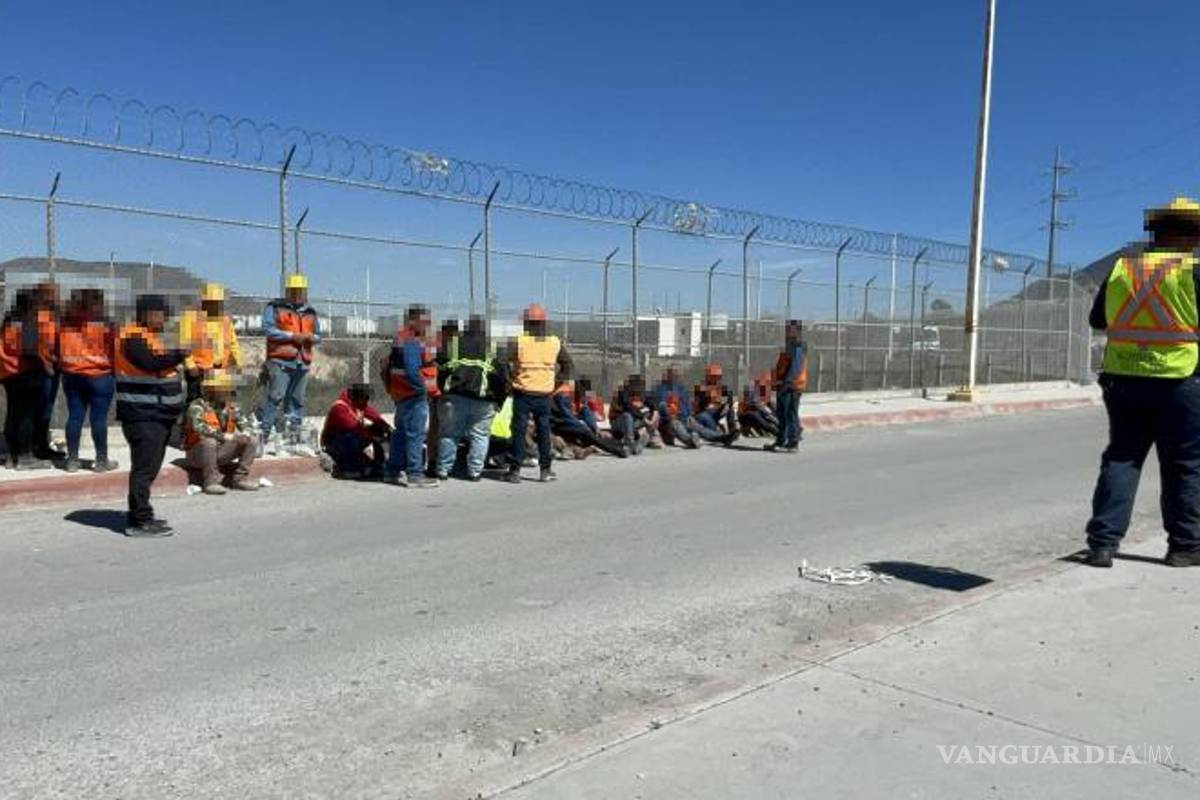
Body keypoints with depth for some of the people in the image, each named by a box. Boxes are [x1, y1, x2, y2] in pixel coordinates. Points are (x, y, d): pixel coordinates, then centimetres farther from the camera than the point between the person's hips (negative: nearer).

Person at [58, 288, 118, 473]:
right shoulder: (103, 322, -11)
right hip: (99, 375, -5)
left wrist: (63, 366, 21)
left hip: (71, 375, 5)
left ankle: (72, 460, 12)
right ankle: (101, 460, 5)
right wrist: (115, 370, 8)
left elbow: (59, 347, 10)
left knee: (74, 416, 9)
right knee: (98, 418, 0)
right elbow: (114, 349, -6)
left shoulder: (66, 320, 2)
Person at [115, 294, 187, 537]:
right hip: (142, 414, -10)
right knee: (145, 467, -10)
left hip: (157, 414, 10)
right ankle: (140, 521, -6)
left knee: (149, 467, 15)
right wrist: (178, 356, -24)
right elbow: (149, 362, -28)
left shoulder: (150, 335, 20)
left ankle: (142, 516, 24)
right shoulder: (132, 337, -12)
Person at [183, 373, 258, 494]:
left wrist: (245, 432, -16)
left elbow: (243, 423, 9)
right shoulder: (197, 406, -15)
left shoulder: (231, 407, 6)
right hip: (198, 454, -6)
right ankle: (211, 482, -26)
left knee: (251, 441, -4)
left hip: (221, 452, 6)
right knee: (209, 442, -37)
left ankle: (240, 479, -2)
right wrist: (223, 436, -34)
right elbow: (199, 427, -30)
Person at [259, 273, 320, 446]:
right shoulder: (275, 308, 5)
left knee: (297, 399, 8)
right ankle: (263, 431, -10)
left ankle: (293, 433, 14)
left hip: (302, 363, 5)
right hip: (281, 361, -5)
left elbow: (318, 336, 21)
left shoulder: (311, 313, 21)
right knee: (275, 397, -13)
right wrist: (293, 336, -12)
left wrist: (311, 337, -3)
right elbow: (269, 330, -7)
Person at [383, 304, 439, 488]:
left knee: (401, 432, 17)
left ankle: (392, 471, 26)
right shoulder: (412, 342, -17)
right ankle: (415, 474, -4)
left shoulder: (401, 338, 16)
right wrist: (424, 388, -17)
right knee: (415, 434, -7)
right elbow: (412, 371, -26)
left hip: (403, 394, 11)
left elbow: (388, 365, 19)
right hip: (414, 396, -11)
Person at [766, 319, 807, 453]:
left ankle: (793, 443, -3)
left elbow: (796, 368, -23)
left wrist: (786, 383, -25)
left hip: (792, 387, -10)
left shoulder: (798, 348, -13)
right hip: (784, 387, 10)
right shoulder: (789, 347, 19)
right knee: (781, 414, 14)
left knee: (791, 414, -7)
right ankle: (780, 441, 20)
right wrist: (779, 384, 20)